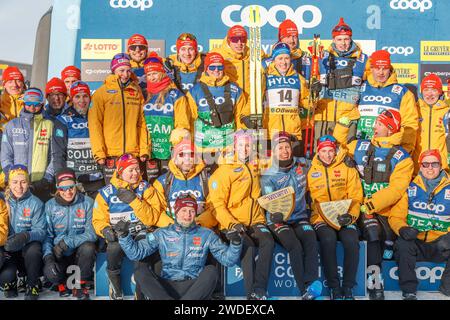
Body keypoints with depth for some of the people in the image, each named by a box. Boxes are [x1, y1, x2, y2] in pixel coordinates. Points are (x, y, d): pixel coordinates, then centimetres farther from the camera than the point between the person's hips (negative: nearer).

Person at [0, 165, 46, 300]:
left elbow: (41, 231, -8)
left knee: (33, 250, -35)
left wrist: (26, 236, -30)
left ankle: (32, 288, -10)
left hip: (27, 247, 0)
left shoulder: (35, 203, -2)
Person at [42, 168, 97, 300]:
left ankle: (80, 285, -7)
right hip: (58, 254, 1)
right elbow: (47, 235, -4)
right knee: (50, 272, -29)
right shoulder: (50, 205, -2)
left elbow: (92, 233, -15)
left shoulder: (87, 203, -8)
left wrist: (68, 242, -26)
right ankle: (62, 284, 11)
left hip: (80, 252, 0)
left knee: (88, 247, -33)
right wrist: (48, 256, -21)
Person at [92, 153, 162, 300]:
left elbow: (152, 219, -8)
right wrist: (105, 230, -17)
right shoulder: (106, 192, 5)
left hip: (140, 233, 0)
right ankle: (115, 288, -6)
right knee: (114, 248, -33)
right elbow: (99, 219, 6)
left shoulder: (145, 188, 2)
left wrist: (134, 201, -19)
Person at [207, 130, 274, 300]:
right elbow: (216, 204, -10)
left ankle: (259, 290, -24)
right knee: (248, 246, -31)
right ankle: (252, 292, -21)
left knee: (268, 241, -24)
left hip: (254, 221, 5)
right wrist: (233, 224, -19)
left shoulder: (254, 167, 14)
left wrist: (260, 219, 16)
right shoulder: (225, 171, -6)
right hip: (231, 223, -5)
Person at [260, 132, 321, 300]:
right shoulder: (268, 176, -1)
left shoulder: (302, 166, 9)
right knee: (295, 246, -30)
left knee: (311, 243, -29)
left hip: (300, 218, 3)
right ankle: (305, 291, -29)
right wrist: (275, 214, -30)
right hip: (279, 220, -3)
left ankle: (312, 286, -37)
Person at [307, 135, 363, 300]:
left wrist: (350, 216, -15)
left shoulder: (347, 168, 7)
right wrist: (327, 218, -10)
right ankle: (334, 287, -18)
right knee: (328, 239, -32)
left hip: (344, 218, 0)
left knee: (351, 241, -29)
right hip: (320, 218, 0)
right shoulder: (311, 171, 9)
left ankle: (348, 287, -14)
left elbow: (355, 197, 4)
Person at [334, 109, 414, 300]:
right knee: (372, 230, -26)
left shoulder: (402, 158, 0)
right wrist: (343, 126, 17)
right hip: (362, 207, 0)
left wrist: (373, 204, -20)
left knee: (388, 249, -13)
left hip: (386, 210, 0)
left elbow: (396, 189, -11)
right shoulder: (360, 146, 12)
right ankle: (374, 281, -25)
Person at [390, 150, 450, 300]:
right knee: (402, 244, -32)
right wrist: (402, 229, -19)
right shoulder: (410, 188, 7)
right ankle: (409, 292, -16)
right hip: (415, 243, 0)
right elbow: (395, 217, 4)